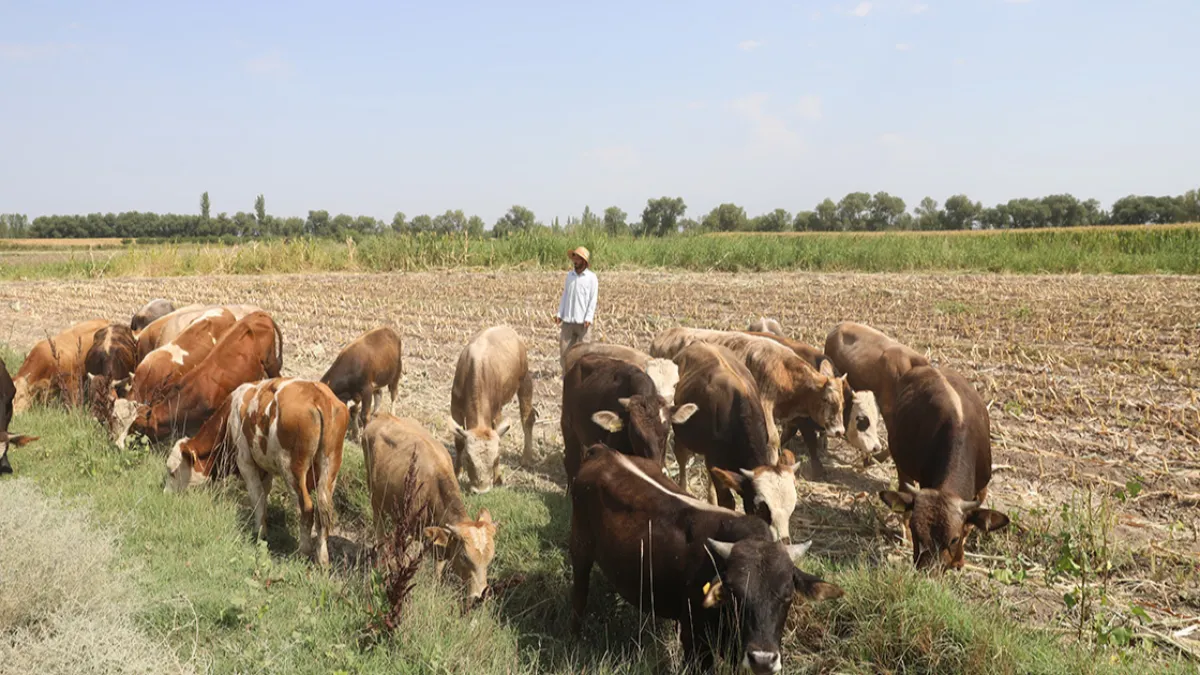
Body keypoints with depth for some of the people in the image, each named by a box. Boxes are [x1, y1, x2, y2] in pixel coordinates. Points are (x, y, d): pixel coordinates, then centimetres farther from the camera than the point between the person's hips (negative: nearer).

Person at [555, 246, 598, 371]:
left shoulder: (591, 277, -1)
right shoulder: (570, 275, 12)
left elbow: (593, 299, -5)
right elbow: (565, 296, 15)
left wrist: (588, 318, -14)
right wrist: (559, 314, 6)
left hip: (582, 321, -4)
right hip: (568, 320, 4)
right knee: (564, 349, 3)